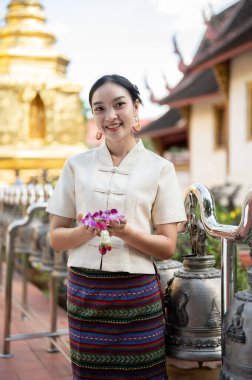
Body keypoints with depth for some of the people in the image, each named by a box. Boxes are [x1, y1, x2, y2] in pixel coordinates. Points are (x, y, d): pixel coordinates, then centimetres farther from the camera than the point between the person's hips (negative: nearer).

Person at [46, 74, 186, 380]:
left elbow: (167, 246, -1)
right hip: (84, 292, 2)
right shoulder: (77, 165, 6)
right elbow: (56, 238, 6)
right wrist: (86, 231, -15)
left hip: (136, 294, -1)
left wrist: (126, 233, -19)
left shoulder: (160, 168, 1)